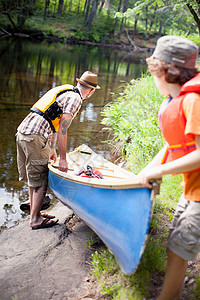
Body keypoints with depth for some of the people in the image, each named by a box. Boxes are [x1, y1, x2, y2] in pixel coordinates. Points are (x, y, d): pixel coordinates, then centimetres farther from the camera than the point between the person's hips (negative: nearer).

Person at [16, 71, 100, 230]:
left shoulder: (64, 90, 23)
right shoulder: (75, 98, -6)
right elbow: (62, 129, -14)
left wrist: (52, 149, 32)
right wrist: (63, 159, -11)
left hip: (22, 131, 9)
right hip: (35, 136, -9)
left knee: (33, 177, 17)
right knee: (40, 180, 0)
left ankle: (34, 212, 28)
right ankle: (35, 219, 7)